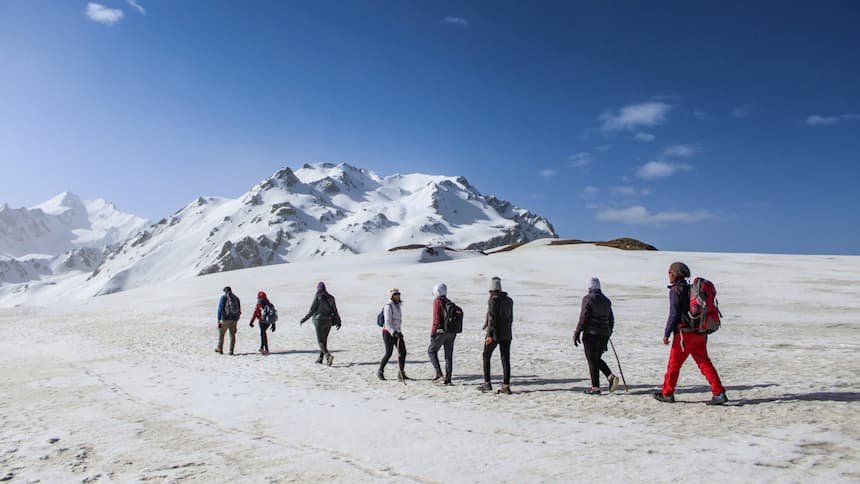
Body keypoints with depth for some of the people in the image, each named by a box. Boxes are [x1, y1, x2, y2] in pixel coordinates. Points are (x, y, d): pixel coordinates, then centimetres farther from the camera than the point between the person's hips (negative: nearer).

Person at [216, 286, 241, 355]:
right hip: (234, 320, 4)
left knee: (221, 334, 12)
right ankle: (231, 351, 6)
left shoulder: (223, 297, -2)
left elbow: (220, 309, -9)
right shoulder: (236, 298, 12)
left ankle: (220, 349, 18)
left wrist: (218, 320, -8)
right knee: (232, 335, 9)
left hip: (225, 319, -4)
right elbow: (239, 310, 14)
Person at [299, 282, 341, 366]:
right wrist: (338, 322, 11)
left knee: (320, 341, -3)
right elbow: (335, 311, 5)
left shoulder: (317, 297, -10)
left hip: (319, 321, -5)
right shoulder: (330, 297, 4)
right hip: (328, 321, 5)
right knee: (324, 340, 16)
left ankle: (328, 356, -23)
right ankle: (320, 359, 23)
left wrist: (304, 319, -5)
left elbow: (312, 310, -12)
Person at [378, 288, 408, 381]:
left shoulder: (397, 306, 14)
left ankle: (401, 374, 5)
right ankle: (380, 372, 9)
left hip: (397, 332, 8)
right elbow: (387, 322, -21)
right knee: (389, 353, -9)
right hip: (388, 332, -8)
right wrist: (394, 333, -31)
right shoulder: (388, 306, -13)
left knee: (403, 352, -1)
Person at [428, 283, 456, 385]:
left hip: (441, 331, -7)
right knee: (449, 354, 9)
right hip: (452, 331, 7)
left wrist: (432, 332, -13)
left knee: (432, 351, 7)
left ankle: (439, 375, -4)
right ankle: (448, 378, 8)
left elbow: (436, 318, -15)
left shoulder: (437, 301, -7)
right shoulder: (449, 302, 14)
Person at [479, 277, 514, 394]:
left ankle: (487, 383, 10)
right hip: (507, 334, 6)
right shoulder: (509, 300, 8)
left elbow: (492, 318, -18)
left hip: (494, 334, -6)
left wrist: (490, 335, -19)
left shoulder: (493, 300, -12)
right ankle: (506, 386, 3)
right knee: (506, 359, 5)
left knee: (486, 356, 10)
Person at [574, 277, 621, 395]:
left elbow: (583, 318, -13)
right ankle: (611, 376, 0)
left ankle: (595, 387, 3)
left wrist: (577, 333, -8)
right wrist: (608, 333, 26)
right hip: (604, 334, 7)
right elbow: (611, 320, 17)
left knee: (592, 361, 1)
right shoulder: (606, 301, 12)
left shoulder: (588, 299, -9)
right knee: (597, 359, 18)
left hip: (591, 334, -7)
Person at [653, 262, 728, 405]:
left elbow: (674, 314, -15)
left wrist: (666, 333, -10)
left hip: (685, 333, -8)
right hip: (700, 333, 8)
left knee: (674, 364, 4)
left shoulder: (676, 290, -11)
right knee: (704, 363, 7)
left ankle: (667, 394, 13)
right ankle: (719, 393, 0)